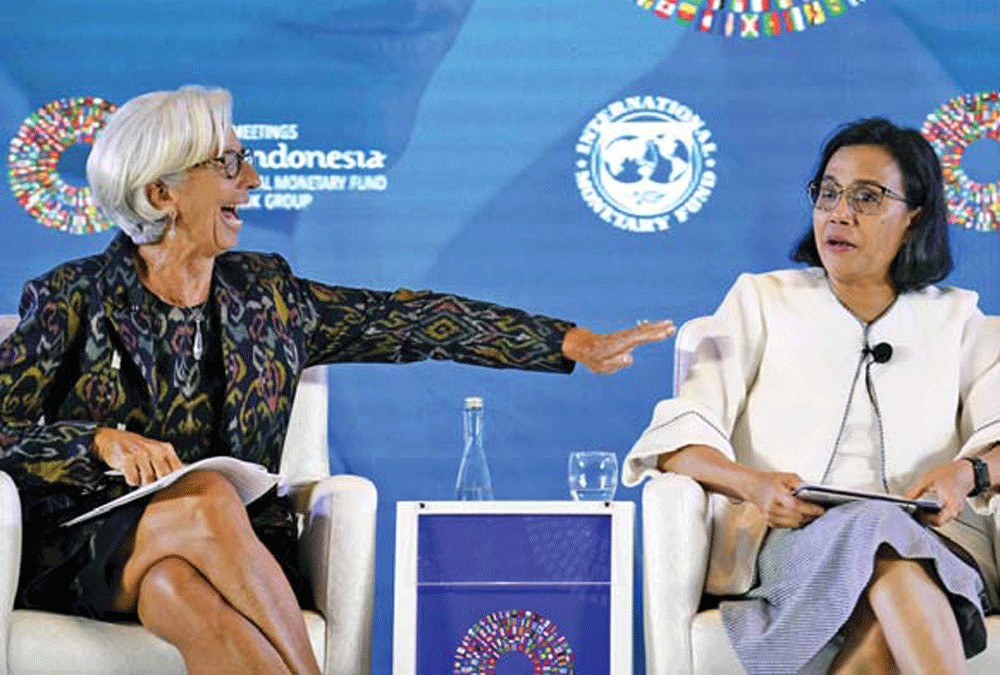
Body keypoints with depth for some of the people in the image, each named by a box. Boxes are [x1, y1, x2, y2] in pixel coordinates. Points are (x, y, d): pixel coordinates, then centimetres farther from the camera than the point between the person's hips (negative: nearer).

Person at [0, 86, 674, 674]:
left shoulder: (265, 295, 10)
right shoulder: (76, 296, 0)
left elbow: (415, 319, 7)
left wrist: (575, 343, 3)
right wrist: (104, 442, -19)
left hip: (226, 548, 2)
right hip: (91, 549, -2)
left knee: (179, 591, -33)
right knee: (210, 495, -33)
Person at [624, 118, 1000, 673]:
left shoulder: (955, 319, 21)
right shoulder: (761, 300, 16)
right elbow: (679, 438, 4)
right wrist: (749, 483, -18)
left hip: (928, 537, 1)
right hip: (782, 540, -1)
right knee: (877, 531, -38)